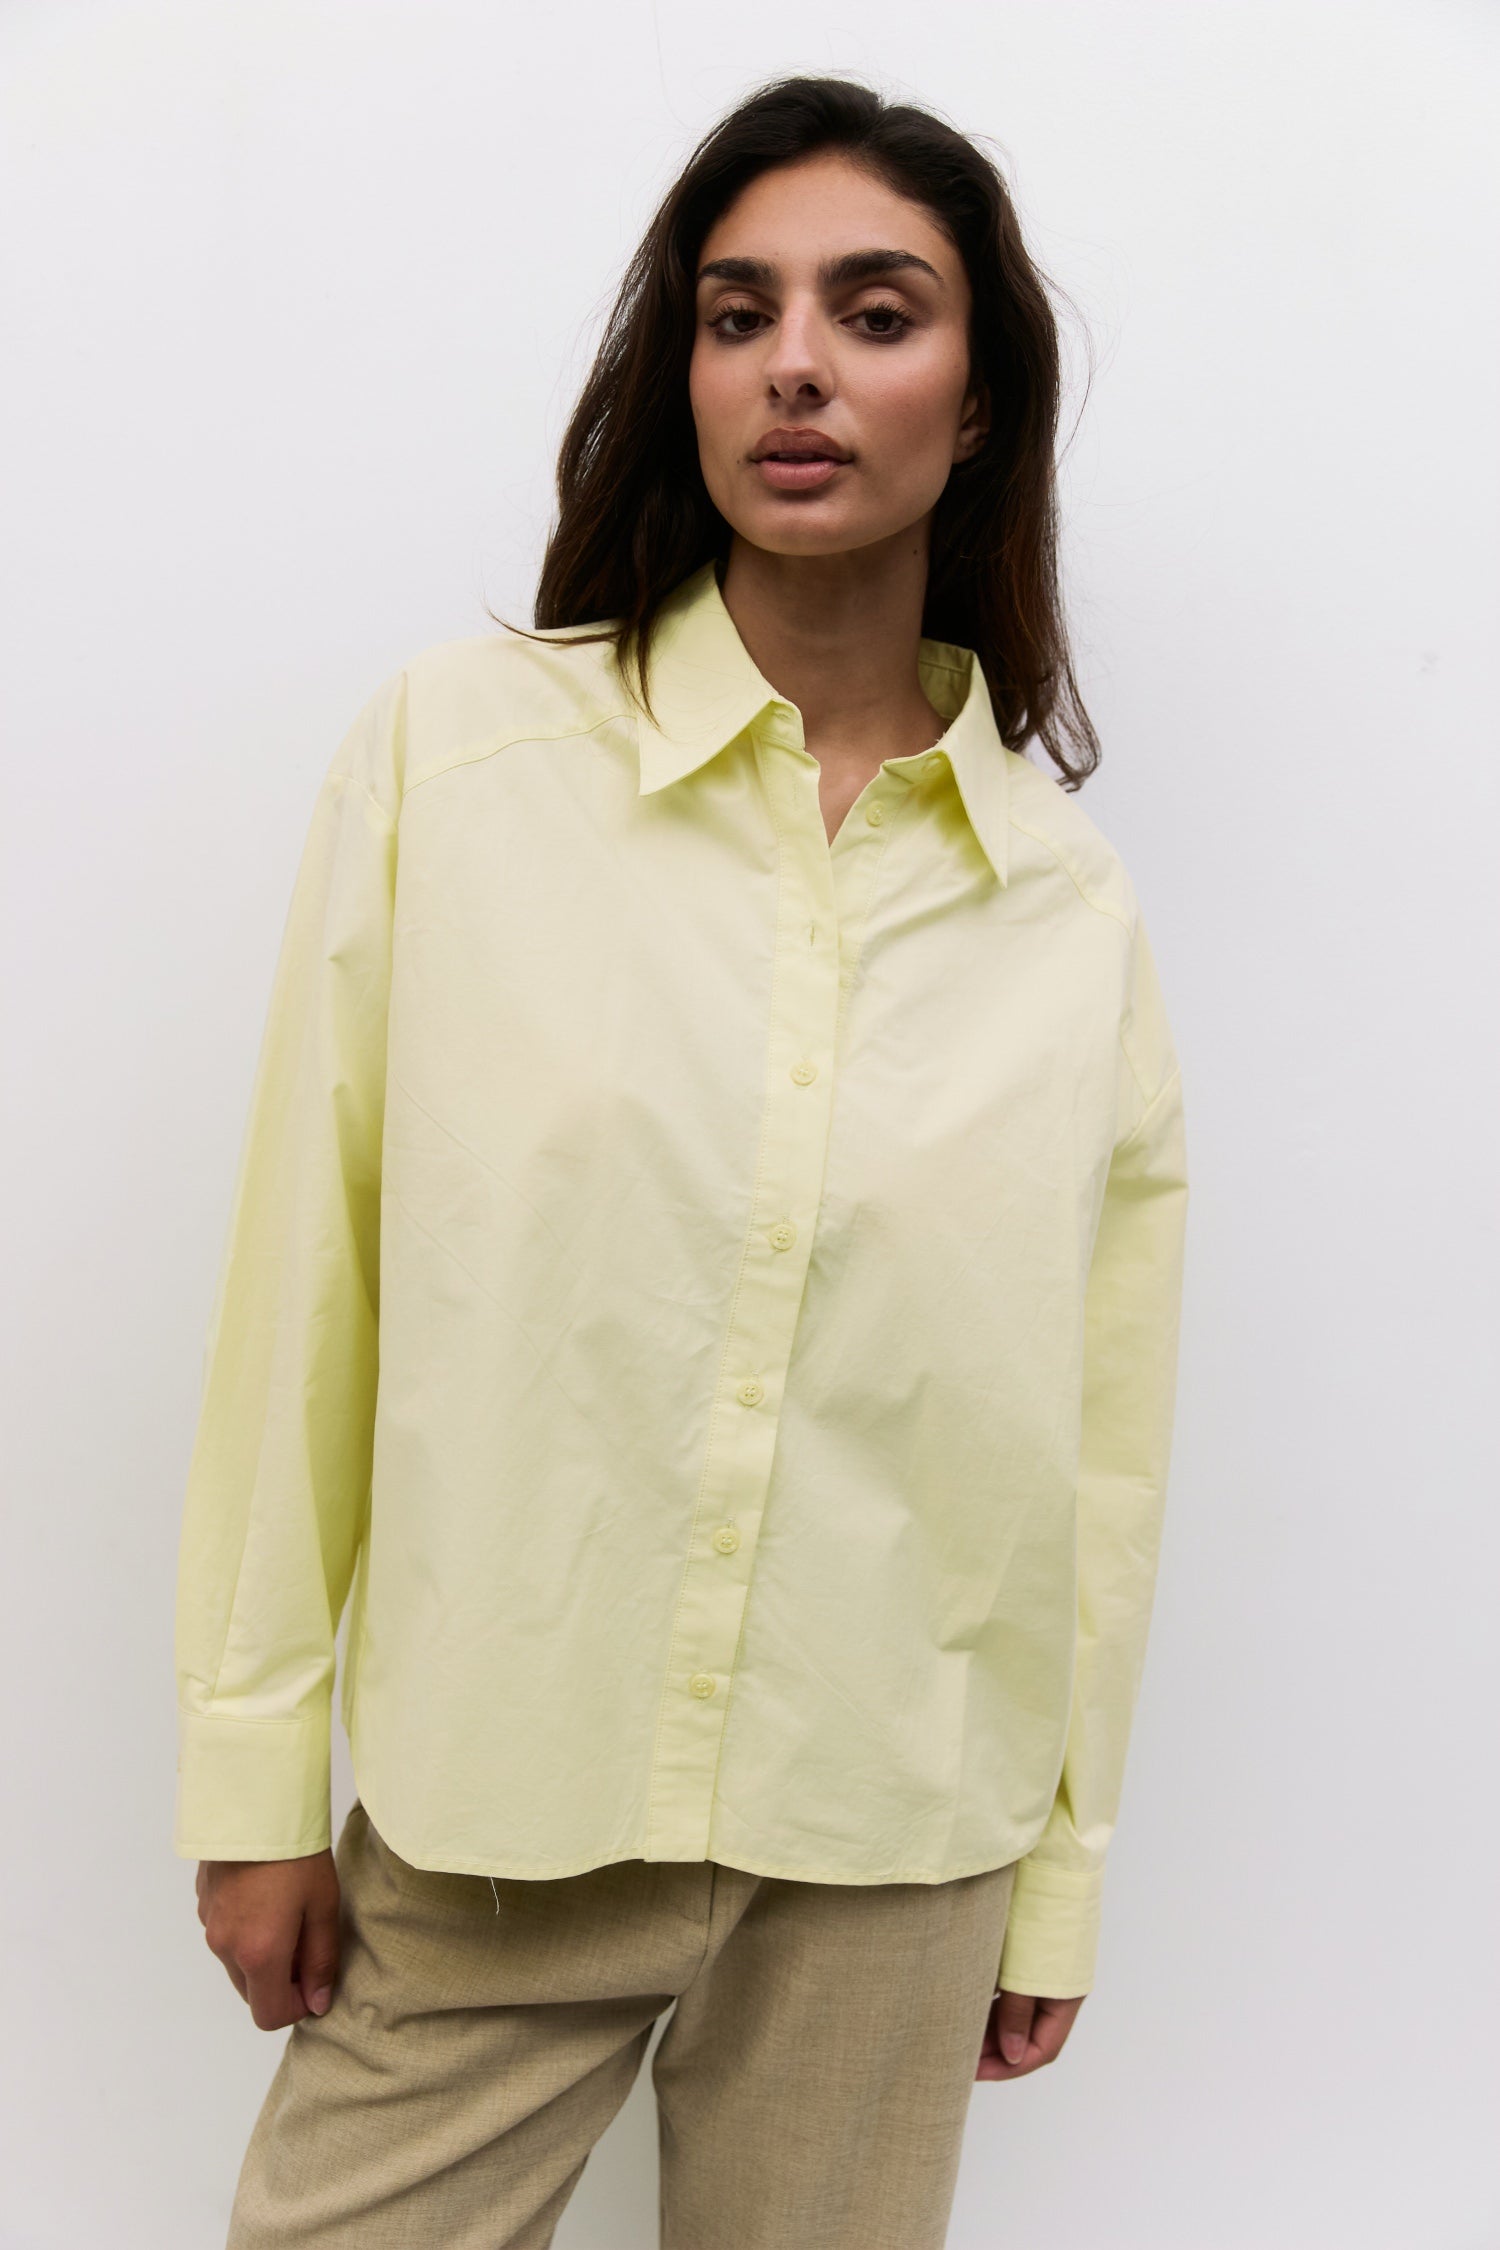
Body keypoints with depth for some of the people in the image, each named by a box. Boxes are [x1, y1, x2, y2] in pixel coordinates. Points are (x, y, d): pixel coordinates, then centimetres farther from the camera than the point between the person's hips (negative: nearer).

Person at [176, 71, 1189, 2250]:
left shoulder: (1073, 900, -1)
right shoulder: (459, 747, -7)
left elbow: (1102, 1437, 4)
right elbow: (304, 1292, -4)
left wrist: (1063, 1872, 9)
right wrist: (256, 1769, -2)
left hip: (891, 1845, 2)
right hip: (490, 1810, -1)